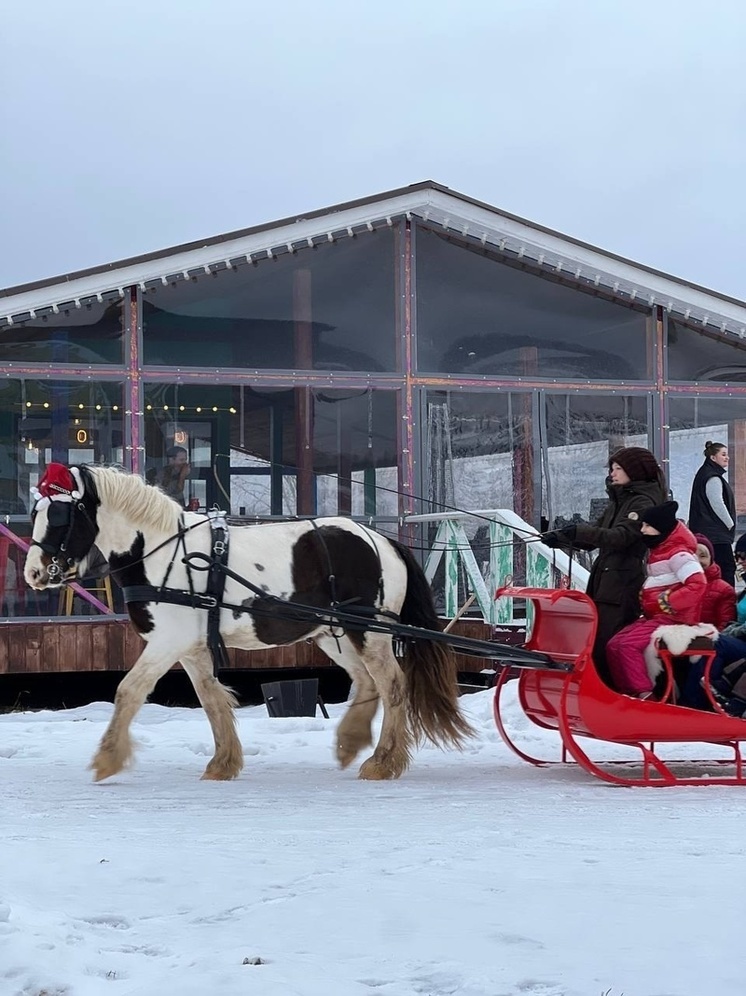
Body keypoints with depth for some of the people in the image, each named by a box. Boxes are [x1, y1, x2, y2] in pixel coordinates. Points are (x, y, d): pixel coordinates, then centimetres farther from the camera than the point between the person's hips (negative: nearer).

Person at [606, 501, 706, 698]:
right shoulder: (659, 551, 17)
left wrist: (666, 602, -22)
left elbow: (697, 585, -28)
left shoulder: (678, 553, -14)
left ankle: (644, 694, -23)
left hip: (673, 619, -10)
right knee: (614, 645, 1)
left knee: (629, 644, -25)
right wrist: (646, 606, 10)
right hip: (655, 617, 10)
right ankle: (627, 693, 1)